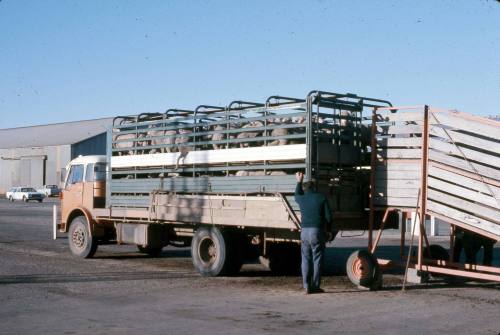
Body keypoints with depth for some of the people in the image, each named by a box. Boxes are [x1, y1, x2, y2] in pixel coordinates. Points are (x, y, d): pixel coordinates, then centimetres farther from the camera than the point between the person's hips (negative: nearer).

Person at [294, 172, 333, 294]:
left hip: (304, 231, 3)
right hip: (317, 231, -3)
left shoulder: (302, 199, 10)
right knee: (317, 260, 2)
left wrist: (299, 182, 48)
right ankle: (315, 286, 2)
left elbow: (297, 196, 36)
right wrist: (328, 231, 12)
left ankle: (307, 287, 6)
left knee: (306, 260, 8)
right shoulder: (322, 198, 3)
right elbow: (328, 216, 0)